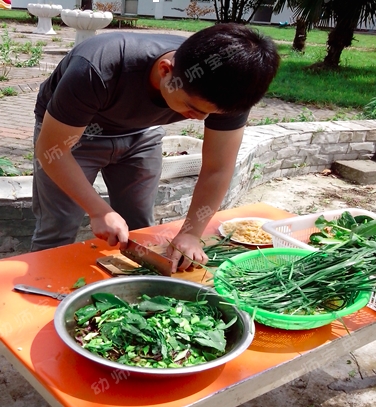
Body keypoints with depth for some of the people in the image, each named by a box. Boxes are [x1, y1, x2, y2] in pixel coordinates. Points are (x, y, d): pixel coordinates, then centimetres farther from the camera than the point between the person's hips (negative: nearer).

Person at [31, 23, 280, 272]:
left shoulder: (225, 89, -29)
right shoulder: (97, 72, -41)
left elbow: (218, 169, -19)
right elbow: (51, 150, -29)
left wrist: (191, 234, -25)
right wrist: (99, 212, -32)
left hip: (139, 132, 3)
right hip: (68, 128, -3)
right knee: (58, 233, -4)